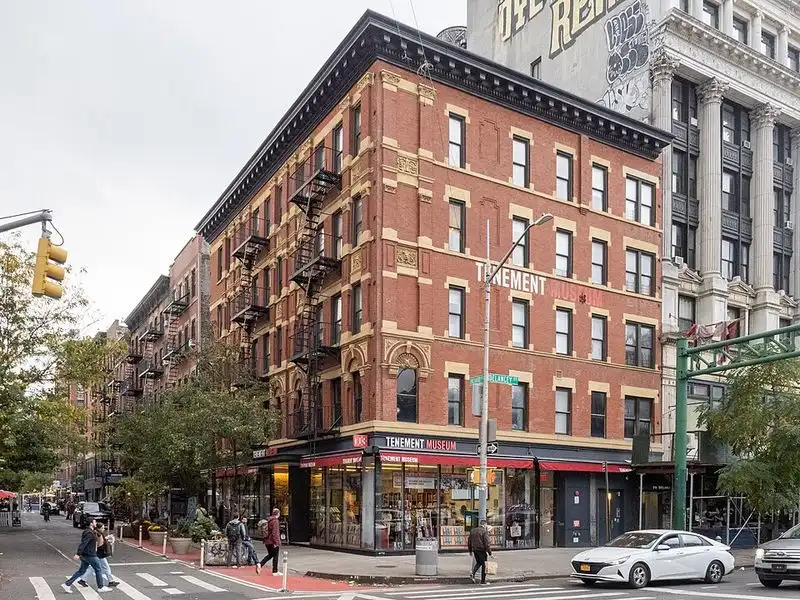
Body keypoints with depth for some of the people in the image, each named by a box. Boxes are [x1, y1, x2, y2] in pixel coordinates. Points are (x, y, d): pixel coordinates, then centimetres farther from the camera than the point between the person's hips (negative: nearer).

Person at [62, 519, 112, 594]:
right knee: (98, 570, 3)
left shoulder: (90, 532, 12)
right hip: (90, 555, -10)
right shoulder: (89, 533, -20)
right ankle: (101, 587, 12)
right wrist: (78, 554, -31)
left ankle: (67, 584, 12)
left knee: (81, 571, 14)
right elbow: (83, 543, -27)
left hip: (85, 555, 10)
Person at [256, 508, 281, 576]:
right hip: (273, 542, -8)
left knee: (270, 555, 19)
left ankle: (260, 564, 2)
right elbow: (275, 533, -21)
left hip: (268, 541, 9)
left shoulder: (269, 521, 12)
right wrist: (276, 542, -19)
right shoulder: (275, 521, -16)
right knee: (275, 556, 3)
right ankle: (275, 571, 9)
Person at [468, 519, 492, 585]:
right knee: (484, 565, 5)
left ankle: (473, 572, -2)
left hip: (475, 550, 6)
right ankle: (483, 581, 9)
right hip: (482, 550, -6)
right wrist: (490, 552, -11)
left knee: (478, 563, 22)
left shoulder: (473, 530, 10)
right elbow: (487, 543, -16)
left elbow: (469, 542, 15)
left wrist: (470, 551, 24)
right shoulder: (484, 532, -11)